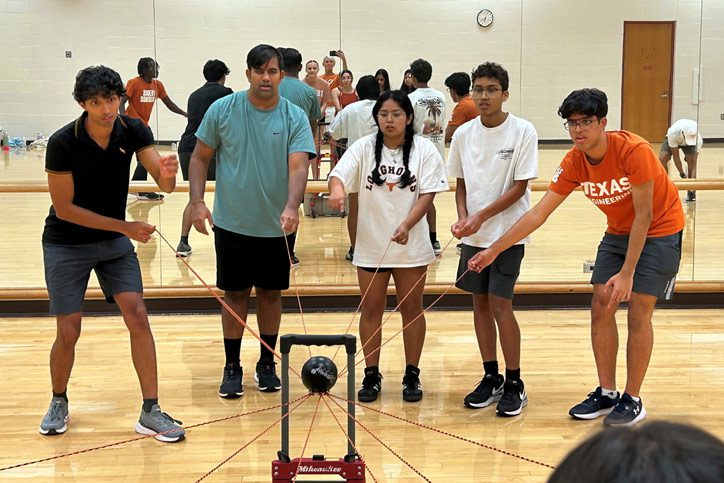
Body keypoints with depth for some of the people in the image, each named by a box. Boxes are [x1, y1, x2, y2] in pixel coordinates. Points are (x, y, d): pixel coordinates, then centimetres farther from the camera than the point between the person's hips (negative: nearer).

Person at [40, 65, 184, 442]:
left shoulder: (133, 131, -11)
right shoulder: (63, 143, -21)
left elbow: (164, 184, -18)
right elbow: (64, 208, -18)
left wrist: (167, 175, -43)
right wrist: (125, 226, -22)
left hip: (115, 241, 3)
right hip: (67, 244, -3)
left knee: (137, 315, -9)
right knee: (68, 332, -3)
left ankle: (150, 411, -1)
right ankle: (59, 402, 25)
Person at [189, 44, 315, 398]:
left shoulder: (294, 117, -6)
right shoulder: (222, 110, -5)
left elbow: (298, 167, -15)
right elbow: (200, 157, 3)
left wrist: (291, 207, -32)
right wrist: (197, 201, -9)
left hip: (276, 226, 1)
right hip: (231, 223, -1)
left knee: (271, 294, 12)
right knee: (235, 295, 7)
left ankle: (267, 364, 26)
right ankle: (232, 367, 19)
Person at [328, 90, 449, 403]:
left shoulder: (424, 150, -3)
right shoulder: (364, 148, -1)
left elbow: (428, 193, -8)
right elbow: (339, 174, -13)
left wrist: (406, 225, -22)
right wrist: (336, 189, -38)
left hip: (411, 245, -1)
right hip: (371, 244, 1)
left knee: (411, 307, 8)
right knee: (371, 308, 7)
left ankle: (412, 375, 21)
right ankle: (372, 375, 19)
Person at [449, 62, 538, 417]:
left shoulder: (522, 131, -10)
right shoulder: (463, 134, 4)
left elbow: (520, 187, -11)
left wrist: (481, 216, -18)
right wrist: (462, 217, -6)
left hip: (508, 233, -5)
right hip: (473, 235, 5)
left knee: (500, 305, -8)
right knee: (480, 302, 9)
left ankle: (515, 385, 5)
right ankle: (491, 378, 21)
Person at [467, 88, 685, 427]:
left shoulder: (634, 151, -30)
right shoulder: (573, 164, -13)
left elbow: (644, 215, -26)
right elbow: (538, 214, -10)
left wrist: (627, 273, -26)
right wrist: (493, 250, -14)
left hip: (660, 232, -6)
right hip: (618, 232, 6)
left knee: (638, 312, -9)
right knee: (600, 307, 0)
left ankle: (632, 401, 3)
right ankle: (606, 393, 13)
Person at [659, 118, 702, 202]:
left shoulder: (698, 139, -38)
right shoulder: (672, 133, -42)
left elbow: (694, 164, -33)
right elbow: (676, 156, -32)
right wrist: (682, 174, -33)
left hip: (690, 144, 0)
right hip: (673, 140, 0)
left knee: (691, 161, -25)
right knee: (662, 159, -23)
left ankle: (691, 193, -10)